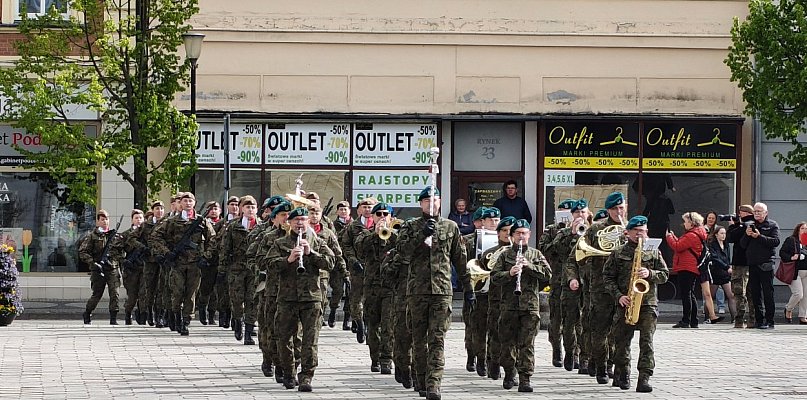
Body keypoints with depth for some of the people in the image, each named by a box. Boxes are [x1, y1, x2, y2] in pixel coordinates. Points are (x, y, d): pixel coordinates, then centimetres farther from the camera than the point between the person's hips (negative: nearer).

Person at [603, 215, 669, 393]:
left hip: (648, 304, 0)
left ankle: (644, 378, -14)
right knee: (622, 341, 6)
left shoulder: (654, 253, 10)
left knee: (646, 341, -11)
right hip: (625, 304, 0)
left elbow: (665, 275, 10)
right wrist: (619, 296, -8)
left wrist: (650, 274, -10)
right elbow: (607, 276, 4)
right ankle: (622, 375, 23)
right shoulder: (618, 254, 6)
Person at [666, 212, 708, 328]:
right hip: (693, 269, 11)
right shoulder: (697, 234, 18)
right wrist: (673, 236, 15)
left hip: (687, 269, -11)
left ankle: (686, 321, -8)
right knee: (690, 294, 14)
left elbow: (677, 247, -19)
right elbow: (681, 245, 20)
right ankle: (694, 321, 17)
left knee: (685, 294, -8)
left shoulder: (691, 235, -15)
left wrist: (669, 236, -5)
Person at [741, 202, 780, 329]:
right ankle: (759, 321, 10)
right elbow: (742, 245, 11)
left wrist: (759, 237, -17)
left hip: (766, 264, -5)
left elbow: (775, 242, -11)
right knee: (755, 294, 5)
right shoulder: (750, 225, 16)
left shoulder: (772, 225, 4)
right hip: (752, 264, 5)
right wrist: (747, 235, -7)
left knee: (768, 294, -6)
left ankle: (769, 321, -4)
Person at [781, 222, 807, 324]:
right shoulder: (791, 240, 1)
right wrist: (791, 258, -19)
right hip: (795, 272, -5)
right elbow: (782, 252, -3)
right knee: (798, 294, -13)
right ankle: (788, 310, 15)